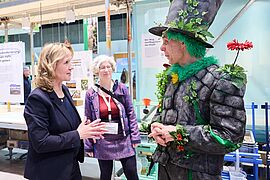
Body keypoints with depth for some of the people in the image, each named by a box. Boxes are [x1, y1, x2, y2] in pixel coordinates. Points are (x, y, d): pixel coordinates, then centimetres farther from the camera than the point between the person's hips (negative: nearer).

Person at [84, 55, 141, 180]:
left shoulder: (121, 88, -2)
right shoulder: (91, 94, -3)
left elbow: (131, 113, 1)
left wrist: (135, 136, -2)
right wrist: (88, 145, 2)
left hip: (124, 140, 0)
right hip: (103, 143, 0)